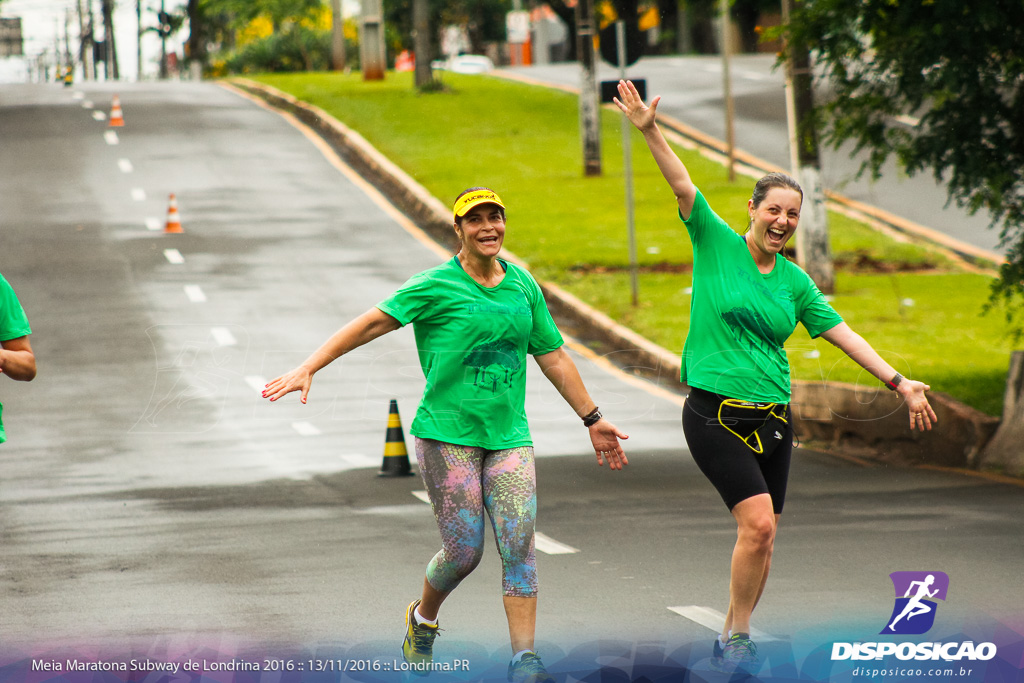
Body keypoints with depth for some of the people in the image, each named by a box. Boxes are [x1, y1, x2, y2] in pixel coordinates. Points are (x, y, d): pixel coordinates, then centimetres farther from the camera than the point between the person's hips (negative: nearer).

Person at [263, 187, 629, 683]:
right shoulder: (436, 287, -5)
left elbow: (554, 357, 19)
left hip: (508, 436, 4)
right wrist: (307, 369, -17)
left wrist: (593, 420, 22)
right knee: (464, 550, -4)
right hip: (447, 434, -4)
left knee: (519, 545, -9)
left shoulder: (523, 285, 10)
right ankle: (423, 619, 27)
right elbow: (369, 325, -8)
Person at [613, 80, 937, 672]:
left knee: (763, 540, 5)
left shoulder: (794, 281, 9)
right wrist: (650, 131, -23)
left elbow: (843, 334, 10)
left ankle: (732, 640, 20)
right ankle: (737, 638, -3)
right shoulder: (717, 243, -1)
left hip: (773, 418, 5)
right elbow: (684, 186, -11)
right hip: (716, 414, -5)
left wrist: (899, 383, 5)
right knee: (757, 523, -18)